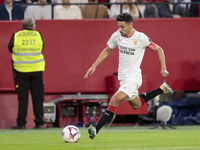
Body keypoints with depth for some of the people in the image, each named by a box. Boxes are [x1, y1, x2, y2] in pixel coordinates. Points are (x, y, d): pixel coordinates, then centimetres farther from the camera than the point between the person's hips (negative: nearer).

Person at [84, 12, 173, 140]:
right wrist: (94, 66, 7)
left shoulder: (141, 38, -18)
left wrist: (163, 69, -12)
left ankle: (96, 130, -23)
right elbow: (107, 50, 14)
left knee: (115, 100, -23)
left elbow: (159, 49, -5)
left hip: (133, 78, -7)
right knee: (136, 105, 24)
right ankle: (162, 89, 43)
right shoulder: (116, 36, -4)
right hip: (123, 77, 7)